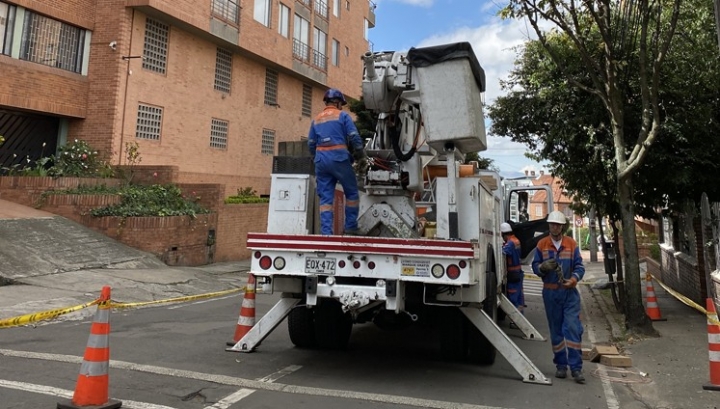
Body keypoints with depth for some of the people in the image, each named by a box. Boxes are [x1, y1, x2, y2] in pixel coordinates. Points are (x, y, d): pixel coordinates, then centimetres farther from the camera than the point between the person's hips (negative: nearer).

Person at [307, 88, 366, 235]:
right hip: (339, 158, -5)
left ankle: (326, 231, 0)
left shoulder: (316, 119, 18)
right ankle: (351, 227, 7)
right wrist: (360, 154, 9)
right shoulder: (343, 115, 3)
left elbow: (311, 143, 19)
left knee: (325, 198, 5)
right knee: (352, 193, 8)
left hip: (321, 160, 5)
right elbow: (354, 137, -4)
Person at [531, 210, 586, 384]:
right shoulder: (542, 244, 5)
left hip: (569, 292, -1)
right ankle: (561, 365, 18)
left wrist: (574, 279, -18)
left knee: (573, 328, -7)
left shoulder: (572, 244, 3)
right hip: (550, 293, 1)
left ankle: (576, 368, -3)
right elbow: (535, 266, 4)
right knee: (556, 330, 8)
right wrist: (543, 267, -19)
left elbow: (579, 266, 0)